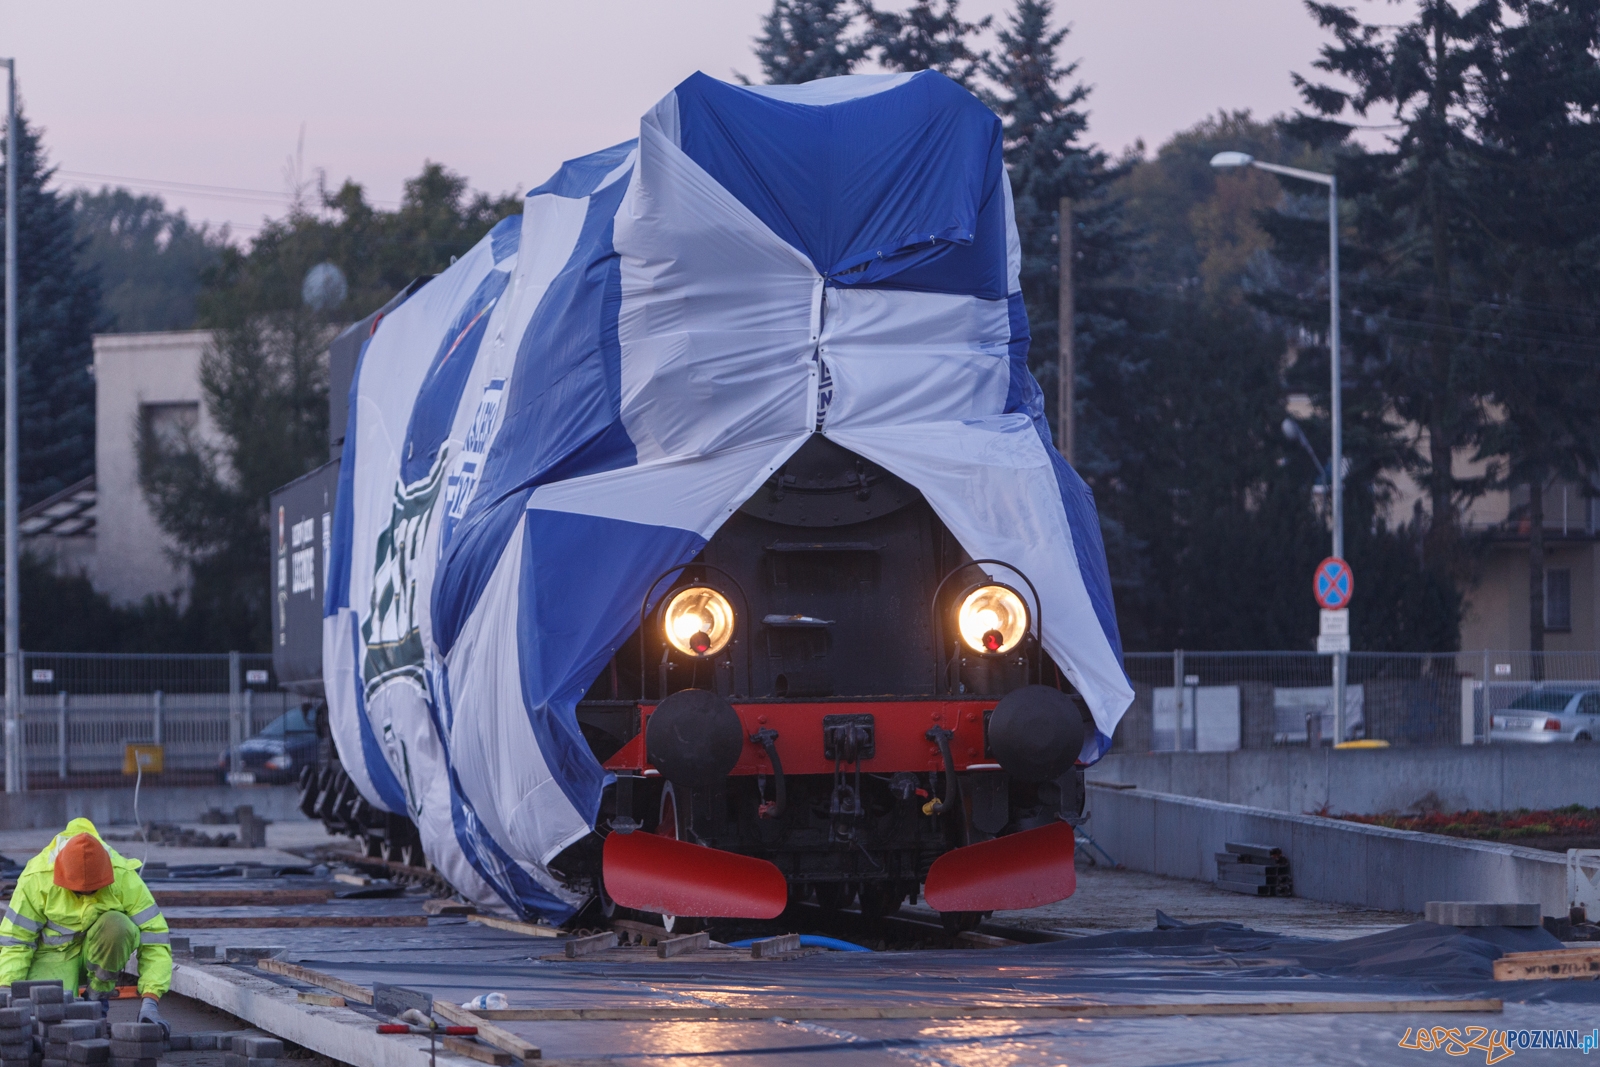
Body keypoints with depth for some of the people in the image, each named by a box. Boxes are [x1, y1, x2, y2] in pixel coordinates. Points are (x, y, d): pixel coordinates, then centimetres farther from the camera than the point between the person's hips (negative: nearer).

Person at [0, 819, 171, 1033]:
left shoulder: (125, 879, -23)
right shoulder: (36, 880, -23)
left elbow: (155, 941, -22)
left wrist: (150, 1001, -33)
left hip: (103, 949, 1)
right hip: (56, 950, -1)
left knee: (116, 925, -34)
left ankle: (99, 996, -11)